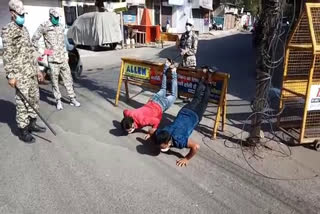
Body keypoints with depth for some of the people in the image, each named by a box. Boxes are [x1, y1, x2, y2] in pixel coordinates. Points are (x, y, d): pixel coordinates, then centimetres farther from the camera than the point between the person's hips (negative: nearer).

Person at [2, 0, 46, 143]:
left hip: (31, 72, 8)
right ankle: (23, 131, 5)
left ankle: (32, 123, 27)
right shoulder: (8, 30, -8)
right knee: (22, 102, -4)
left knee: (34, 99, 14)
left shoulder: (24, 29, 17)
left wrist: (37, 70, 19)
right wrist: (10, 75, -18)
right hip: (20, 73, -8)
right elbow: (7, 55, -13)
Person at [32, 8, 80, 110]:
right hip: (52, 59, -4)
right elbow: (34, 39, 0)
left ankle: (72, 99, 14)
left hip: (63, 58, 5)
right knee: (55, 81, 3)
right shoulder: (44, 26, -5)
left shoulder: (60, 26, 12)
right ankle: (58, 101, 13)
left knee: (68, 79, 7)